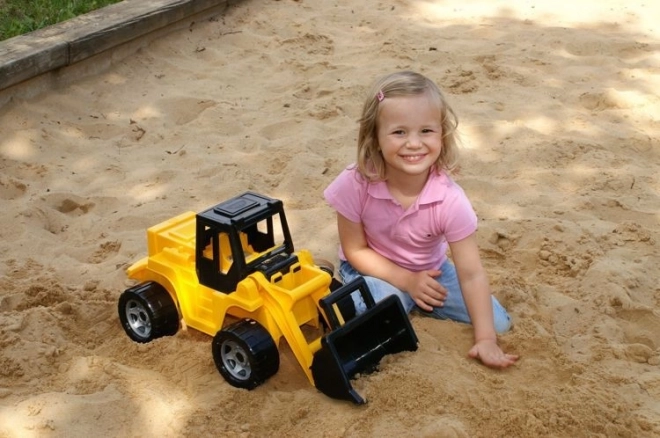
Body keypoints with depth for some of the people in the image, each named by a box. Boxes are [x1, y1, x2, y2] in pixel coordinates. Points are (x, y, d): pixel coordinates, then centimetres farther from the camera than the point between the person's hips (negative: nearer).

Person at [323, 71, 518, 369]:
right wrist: (406, 280, -23)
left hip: (429, 271, 3)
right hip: (372, 269, -3)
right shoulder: (355, 184, -28)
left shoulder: (449, 200, -28)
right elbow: (355, 250, -14)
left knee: (499, 323, -4)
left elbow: (471, 274, -23)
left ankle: (411, 302, 12)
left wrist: (485, 339, -29)